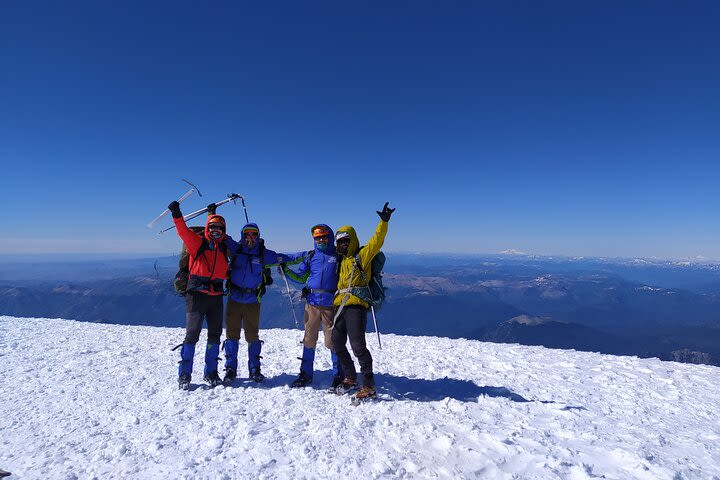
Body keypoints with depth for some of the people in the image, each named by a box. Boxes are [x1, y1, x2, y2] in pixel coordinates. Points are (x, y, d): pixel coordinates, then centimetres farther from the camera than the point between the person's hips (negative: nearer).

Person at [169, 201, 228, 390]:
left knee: (215, 334, 9)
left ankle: (211, 372, 22)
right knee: (192, 334, -3)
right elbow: (184, 231, -14)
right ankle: (184, 374, 9)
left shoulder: (224, 248, 12)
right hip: (197, 294, -4)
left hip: (216, 296, 5)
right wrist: (177, 216, -28)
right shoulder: (198, 242, 1)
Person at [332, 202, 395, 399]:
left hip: (356, 305, -8)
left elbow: (376, 241, -15)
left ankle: (369, 386, 0)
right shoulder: (342, 260, 21)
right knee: (337, 345, 12)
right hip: (341, 307, 8)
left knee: (358, 346, -12)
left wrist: (384, 222, -27)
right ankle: (350, 378, 29)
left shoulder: (362, 255, -1)